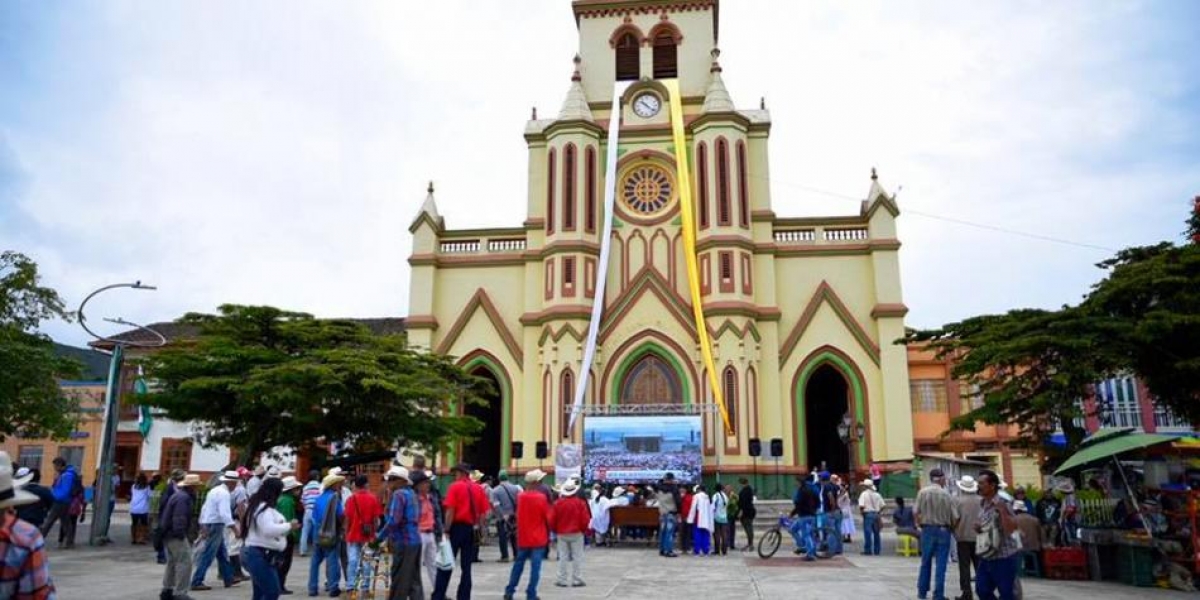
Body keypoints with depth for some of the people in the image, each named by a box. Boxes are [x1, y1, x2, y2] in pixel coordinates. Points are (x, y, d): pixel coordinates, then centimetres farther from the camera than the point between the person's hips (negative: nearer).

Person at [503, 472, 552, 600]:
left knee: (518, 564, 15)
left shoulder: (520, 496, 1)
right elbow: (549, 517, -10)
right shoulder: (542, 497, -13)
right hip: (538, 538, -5)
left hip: (523, 537, 5)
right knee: (535, 567, 0)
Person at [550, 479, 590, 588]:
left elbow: (552, 520, -1)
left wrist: (555, 530, 15)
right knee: (577, 557, 6)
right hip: (576, 533, -2)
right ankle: (577, 580, 6)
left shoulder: (558, 503, -5)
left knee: (563, 557, 9)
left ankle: (562, 580, 11)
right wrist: (583, 529, 10)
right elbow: (585, 519, -8)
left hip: (561, 534, 2)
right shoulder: (580, 503, -9)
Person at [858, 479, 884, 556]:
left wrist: (862, 511, 1)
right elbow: (882, 506, 7)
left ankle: (868, 550, -1)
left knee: (868, 533, -2)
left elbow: (861, 506, -17)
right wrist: (878, 513, 16)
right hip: (876, 514, 5)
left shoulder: (864, 494, -8)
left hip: (868, 514, -5)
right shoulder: (877, 494, 9)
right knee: (876, 533, 11)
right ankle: (877, 550, 15)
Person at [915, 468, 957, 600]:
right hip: (943, 530, -1)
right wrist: (950, 528, 13)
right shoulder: (946, 494, -8)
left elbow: (917, 513, -6)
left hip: (927, 529, 1)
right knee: (941, 565, 5)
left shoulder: (923, 492, -6)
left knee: (925, 562, 14)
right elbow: (954, 517, -7)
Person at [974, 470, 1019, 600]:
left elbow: (1010, 529, -26)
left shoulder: (1003, 503, -15)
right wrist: (978, 528, 0)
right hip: (986, 557, 8)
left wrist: (1002, 510, -33)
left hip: (1004, 557, -8)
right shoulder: (982, 503, 8)